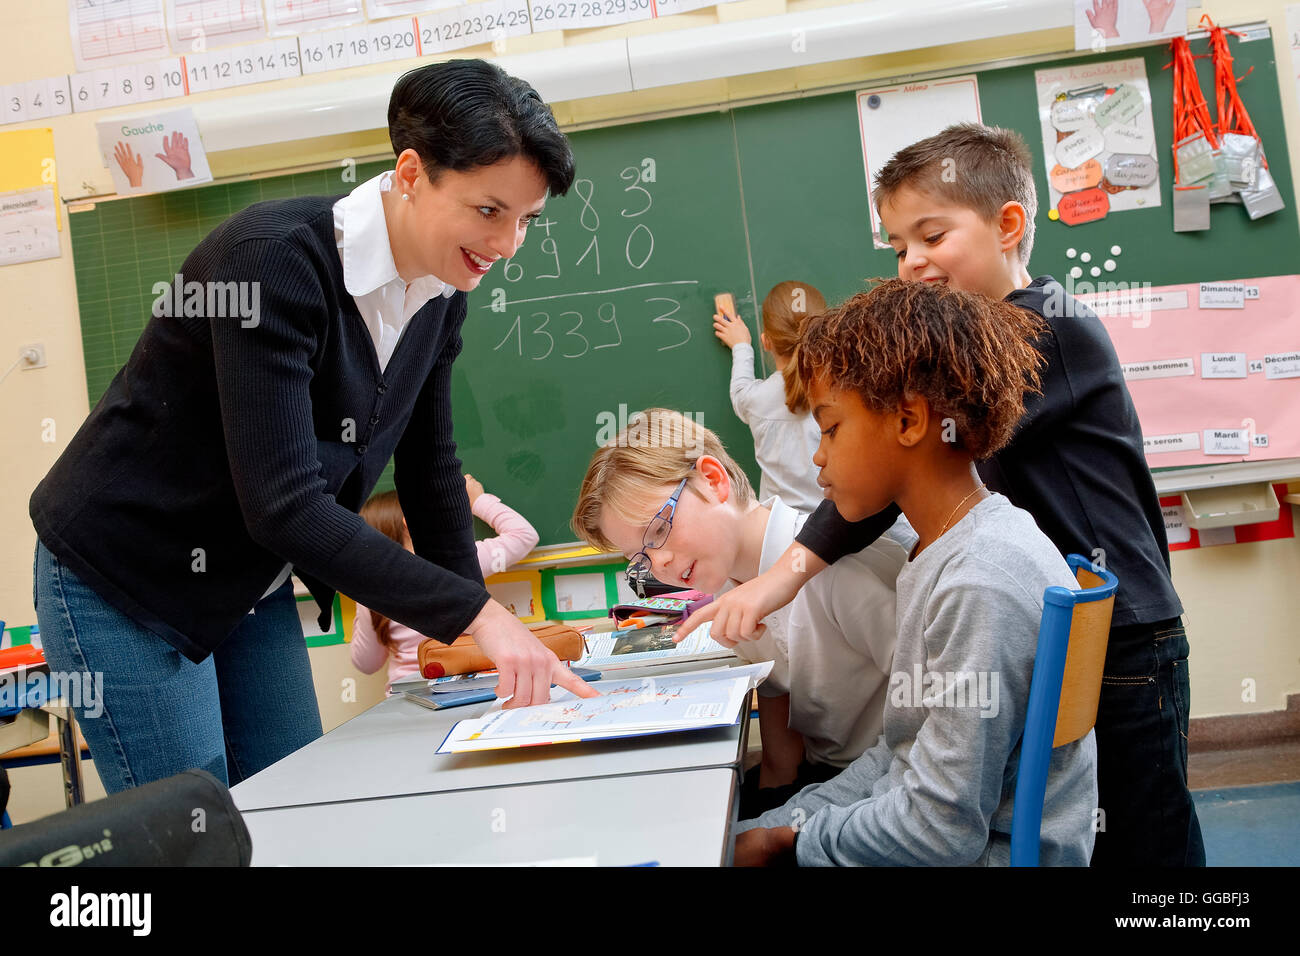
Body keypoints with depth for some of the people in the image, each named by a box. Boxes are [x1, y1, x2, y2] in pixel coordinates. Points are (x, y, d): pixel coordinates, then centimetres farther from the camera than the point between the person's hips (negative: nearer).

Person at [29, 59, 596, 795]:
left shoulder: (440, 295, -4)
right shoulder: (275, 261, -29)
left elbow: (430, 468, 6)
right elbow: (284, 505, -34)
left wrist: (481, 629, 1)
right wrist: (473, 611, -34)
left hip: (253, 588, 7)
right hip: (121, 587, -7)